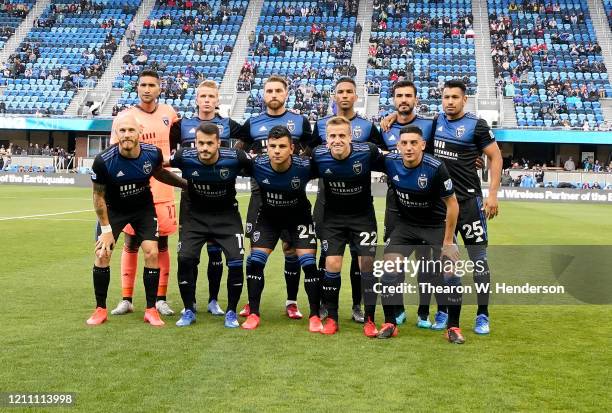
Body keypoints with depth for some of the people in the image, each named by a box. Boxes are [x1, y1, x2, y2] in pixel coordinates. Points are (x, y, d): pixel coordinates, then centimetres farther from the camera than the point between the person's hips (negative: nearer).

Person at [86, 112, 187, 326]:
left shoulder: (153, 153, -22)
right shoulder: (103, 161, -28)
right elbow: (98, 196, -13)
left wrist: (187, 183, 3)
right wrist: (106, 229, -12)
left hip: (144, 208, 2)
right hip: (113, 209, -1)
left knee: (152, 253, -9)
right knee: (102, 253, -10)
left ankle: (151, 309, 4)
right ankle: (100, 309, 7)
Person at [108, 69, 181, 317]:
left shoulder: (169, 113, 6)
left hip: (162, 190, 3)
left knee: (162, 243, 5)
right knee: (131, 243, 3)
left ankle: (161, 299, 13)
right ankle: (126, 299, 12)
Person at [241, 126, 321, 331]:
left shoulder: (305, 167, -30)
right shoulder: (257, 165, -26)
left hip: (299, 216, -1)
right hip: (268, 216, 2)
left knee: (309, 263, -10)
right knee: (255, 262, -6)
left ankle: (315, 316, 4)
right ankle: (253, 314, 8)